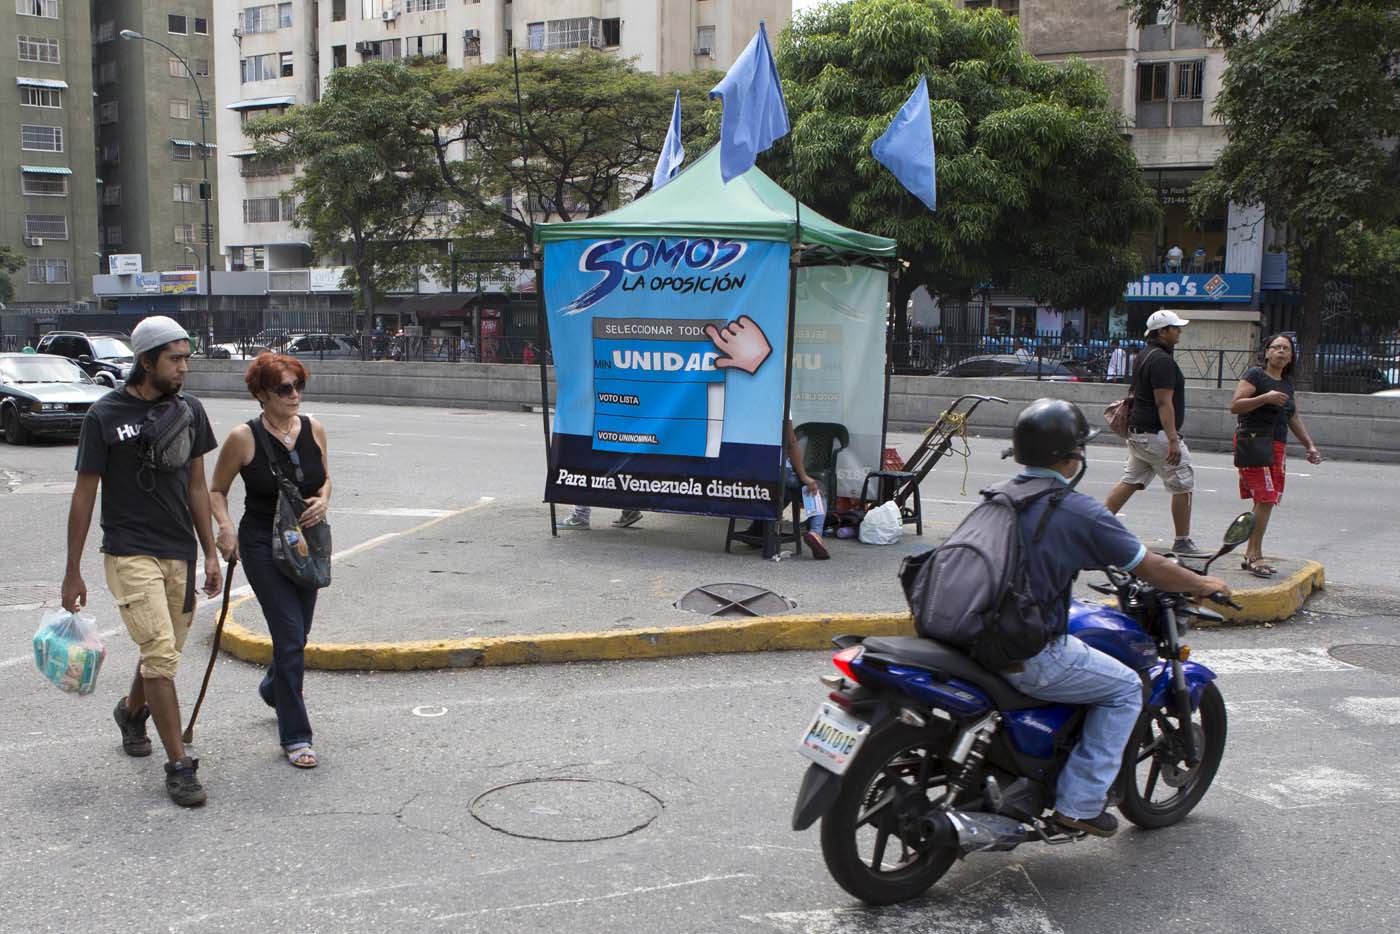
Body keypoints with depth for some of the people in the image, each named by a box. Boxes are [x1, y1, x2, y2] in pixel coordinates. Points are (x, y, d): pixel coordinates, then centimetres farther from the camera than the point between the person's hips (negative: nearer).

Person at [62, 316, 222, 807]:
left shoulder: (189, 409, 6)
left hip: (180, 554, 5)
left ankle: (131, 710, 47)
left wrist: (210, 554, 10)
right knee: (160, 654, -13)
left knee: (165, 652, 16)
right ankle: (179, 766, -5)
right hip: (130, 553, -5)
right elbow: (84, 494, -3)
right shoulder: (104, 415, -7)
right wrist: (72, 572, -1)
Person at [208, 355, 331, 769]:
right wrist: (226, 527, -18)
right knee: (290, 636, -10)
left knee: (297, 633, 17)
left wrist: (322, 500, -7)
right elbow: (216, 490, -1)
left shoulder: (314, 429, 0)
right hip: (263, 546, -5)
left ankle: (273, 687, 50)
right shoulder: (244, 438, -11)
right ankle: (295, 737, 1)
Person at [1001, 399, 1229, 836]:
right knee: (1125, 689, 13)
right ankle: (1080, 803, 11)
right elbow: (1150, 568, -4)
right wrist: (1204, 585, 14)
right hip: (1030, 657, -7)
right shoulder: (1080, 512, -12)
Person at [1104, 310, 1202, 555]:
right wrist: (1173, 440, -26)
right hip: (1157, 433, -10)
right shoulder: (1163, 360, -17)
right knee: (1183, 485, 1)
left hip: (1138, 432, 10)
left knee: (1130, 481, 12)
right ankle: (1182, 541, 7)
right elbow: (1163, 402, -23)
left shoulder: (1143, 356, 14)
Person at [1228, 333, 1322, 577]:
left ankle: (1250, 555, 13)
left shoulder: (1287, 382, 17)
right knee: (1265, 500, -15)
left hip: (1278, 447, 8)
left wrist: (1310, 446, 20)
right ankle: (1256, 555, -9)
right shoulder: (1255, 375, -5)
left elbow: (1294, 418, 25)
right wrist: (1266, 398, -24)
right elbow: (1234, 406, -15)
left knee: (1265, 502, 6)